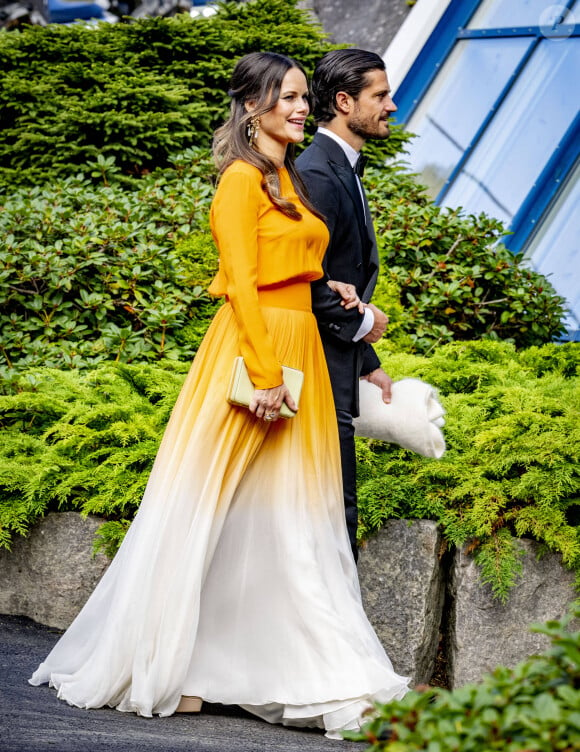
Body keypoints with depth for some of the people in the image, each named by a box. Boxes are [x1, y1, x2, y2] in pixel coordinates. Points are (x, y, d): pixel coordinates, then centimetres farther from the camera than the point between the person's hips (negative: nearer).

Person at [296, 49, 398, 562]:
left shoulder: (343, 170, 16)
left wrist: (369, 365, 21)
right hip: (322, 370, -10)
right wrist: (361, 323, -10)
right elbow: (306, 282, -23)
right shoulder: (317, 175, -16)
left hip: (337, 369, 10)